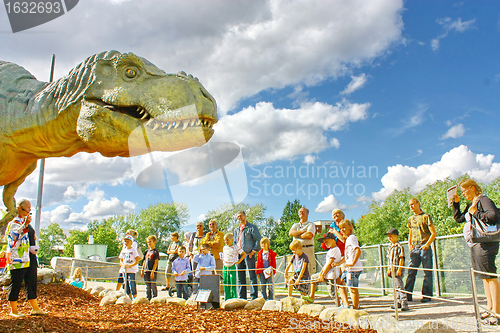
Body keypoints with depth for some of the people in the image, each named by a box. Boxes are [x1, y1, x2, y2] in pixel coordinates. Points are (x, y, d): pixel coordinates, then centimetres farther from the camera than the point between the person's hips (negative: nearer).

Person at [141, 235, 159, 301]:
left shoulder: (155, 251, -6)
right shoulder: (147, 251, 14)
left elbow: (156, 262, -11)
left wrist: (153, 271, -16)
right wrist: (142, 270, 13)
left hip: (152, 272, -7)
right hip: (146, 271, 7)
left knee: (153, 286, -3)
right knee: (147, 287, 12)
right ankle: (148, 299, 19)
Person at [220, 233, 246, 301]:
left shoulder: (235, 247, -5)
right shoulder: (224, 248, 13)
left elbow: (244, 254, -3)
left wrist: (239, 261, -7)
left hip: (233, 267, -6)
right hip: (225, 267, 6)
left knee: (233, 283, -6)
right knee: (225, 283, 8)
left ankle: (235, 297, 1)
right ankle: (226, 299, 16)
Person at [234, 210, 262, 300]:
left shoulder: (252, 227, 0)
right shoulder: (236, 230, 20)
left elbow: (258, 240, -6)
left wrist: (253, 251, -11)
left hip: (249, 255, -6)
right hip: (239, 255, 6)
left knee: (252, 277, -4)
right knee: (240, 278, 8)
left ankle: (254, 297, -2)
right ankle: (242, 298, 14)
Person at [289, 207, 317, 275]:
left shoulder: (311, 224, 10)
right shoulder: (295, 225, 23)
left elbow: (309, 235, -8)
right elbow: (290, 233, 2)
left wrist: (297, 235, 2)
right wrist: (303, 231, -4)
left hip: (308, 249, -3)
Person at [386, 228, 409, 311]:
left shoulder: (399, 247, -11)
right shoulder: (389, 248, 13)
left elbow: (401, 259, -14)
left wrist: (399, 269, -18)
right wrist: (389, 270, 16)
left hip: (398, 270, -8)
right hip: (392, 270, 8)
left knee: (400, 286, -11)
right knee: (395, 287, 14)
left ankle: (404, 304, -9)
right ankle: (399, 302, 23)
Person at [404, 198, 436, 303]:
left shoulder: (426, 217, -1)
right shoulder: (410, 219, 16)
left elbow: (433, 233, -4)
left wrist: (427, 244, -15)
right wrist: (409, 244, 10)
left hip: (425, 248, -5)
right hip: (414, 248, 5)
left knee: (427, 273, 0)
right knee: (411, 272, -1)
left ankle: (426, 295, 6)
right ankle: (408, 295, 0)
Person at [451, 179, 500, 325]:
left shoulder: (484, 200, -8)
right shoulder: (470, 205, 19)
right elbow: (458, 218, 27)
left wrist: (476, 213, -15)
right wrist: (456, 203, 18)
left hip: (485, 243, -10)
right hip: (475, 245, 10)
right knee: (484, 276, 12)